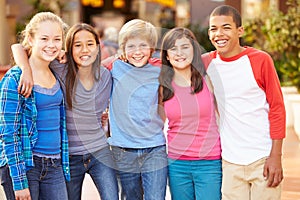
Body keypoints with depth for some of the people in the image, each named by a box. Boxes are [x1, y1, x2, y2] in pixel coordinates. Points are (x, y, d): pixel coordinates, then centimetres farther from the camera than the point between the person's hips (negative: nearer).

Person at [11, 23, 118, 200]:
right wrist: (27, 70, -31)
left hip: (100, 152, 2)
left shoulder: (105, 76, 1)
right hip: (70, 156, -2)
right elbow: (18, 47, -14)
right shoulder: (61, 72, -10)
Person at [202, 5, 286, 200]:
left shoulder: (260, 60, -4)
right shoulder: (206, 63, 4)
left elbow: (277, 108, -3)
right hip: (230, 161, 3)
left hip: (263, 159, -2)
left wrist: (276, 156, -8)